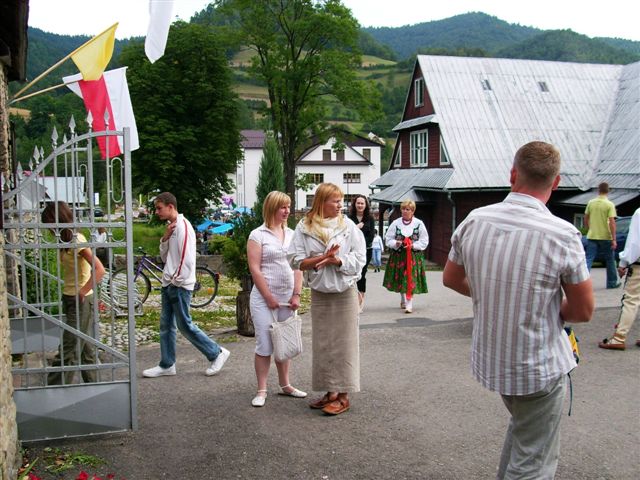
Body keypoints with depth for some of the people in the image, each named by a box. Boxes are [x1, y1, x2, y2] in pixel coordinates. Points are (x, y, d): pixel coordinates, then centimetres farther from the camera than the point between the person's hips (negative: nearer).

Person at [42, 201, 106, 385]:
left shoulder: (76, 241, -17)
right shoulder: (67, 240, 10)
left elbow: (99, 269, -26)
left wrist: (82, 292, -21)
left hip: (81, 301, -9)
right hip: (71, 300, 9)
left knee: (68, 351, -2)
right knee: (85, 348, 13)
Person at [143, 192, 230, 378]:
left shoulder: (183, 225, -16)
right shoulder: (172, 227, 14)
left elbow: (187, 258, -21)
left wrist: (177, 280, -13)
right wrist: (165, 237, 0)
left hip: (180, 285, -9)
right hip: (169, 284, 9)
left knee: (185, 325, -3)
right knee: (166, 325, 12)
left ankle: (217, 353, 9)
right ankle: (166, 365, 20)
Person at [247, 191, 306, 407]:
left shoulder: (291, 234, 9)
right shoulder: (258, 235, -6)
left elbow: (298, 266, 9)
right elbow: (255, 269, -10)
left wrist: (296, 294, -1)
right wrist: (269, 298, -11)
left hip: (287, 298, 5)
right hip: (264, 298, -5)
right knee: (264, 345, -2)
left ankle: (285, 385, 26)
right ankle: (261, 391, 8)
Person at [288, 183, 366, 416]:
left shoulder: (348, 226, -2)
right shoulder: (304, 227, -1)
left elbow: (359, 259, -4)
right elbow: (296, 260, -5)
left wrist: (337, 261, -19)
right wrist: (322, 258, -17)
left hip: (345, 292, -2)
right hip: (319, 293, 2)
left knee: (344, 343, 0)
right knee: (322, 344, 9)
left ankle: (343, 396, 9)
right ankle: (330, 392, 21)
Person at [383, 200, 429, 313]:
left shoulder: (419, 224, -1)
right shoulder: (395, 223, 1)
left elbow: (424, 241, 1)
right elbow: (388, 239, 4)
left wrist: (413, 245, -14)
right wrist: (396, 243, -15)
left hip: (414, 256, -1)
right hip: (398, 256, 2)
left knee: (411, 279, -10)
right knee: (400, 279, 8)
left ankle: (409, 304, -8)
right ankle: (403, 300, 28)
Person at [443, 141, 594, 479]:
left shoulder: (474, 221, -8)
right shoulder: (562, 235, -21)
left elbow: (451, 279, 7)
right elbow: (583, 311, -10)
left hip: (487, 360, 6)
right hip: (539, 368, -5)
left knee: (521, 427, 31)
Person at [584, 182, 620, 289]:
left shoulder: (591, 203, 2)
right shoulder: (609, 204, -9)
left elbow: (586, 219, 9)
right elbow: (612, 222, -14)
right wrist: (614, 240, -13)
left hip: (592, 236, 3)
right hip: (605, 237, -3)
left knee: (589, 259, 1)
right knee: (610, 260, 13)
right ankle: (612, 282, 24)